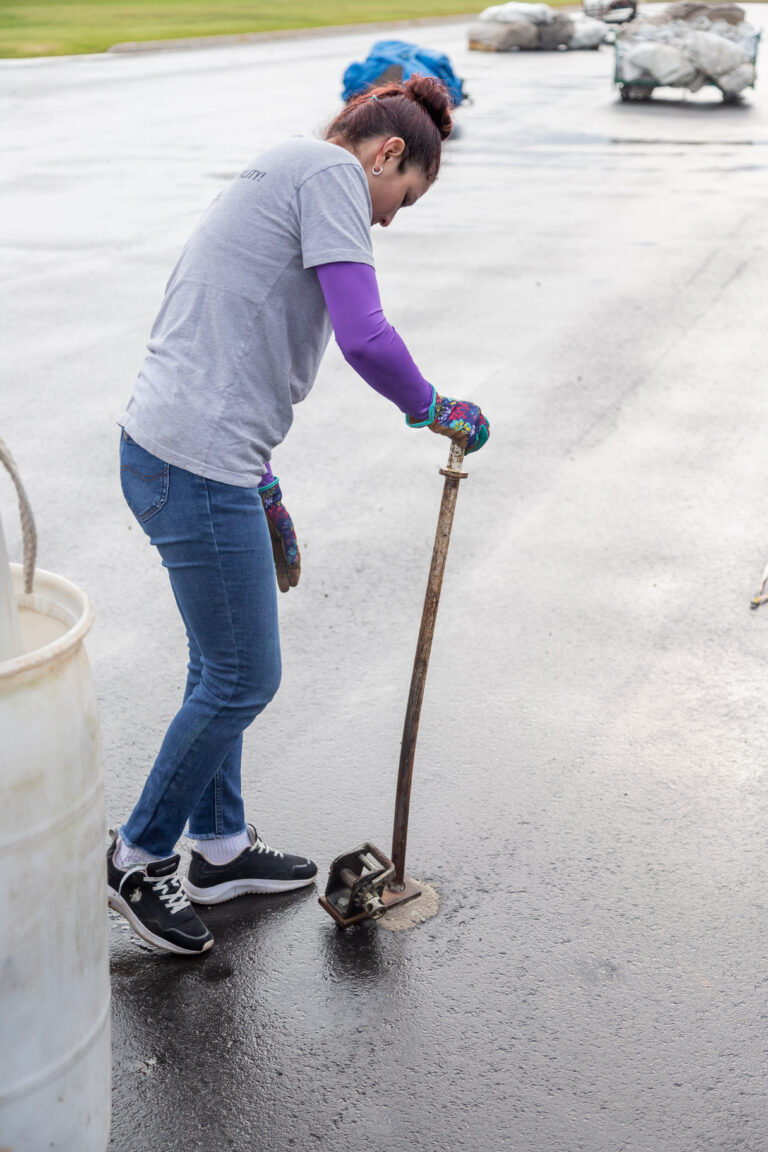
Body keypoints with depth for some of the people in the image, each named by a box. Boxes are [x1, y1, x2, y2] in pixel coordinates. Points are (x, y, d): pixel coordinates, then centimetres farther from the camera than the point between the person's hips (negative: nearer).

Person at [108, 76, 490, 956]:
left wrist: (264, 495, 27)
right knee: (243, 679, 4)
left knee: (222, 666, 21)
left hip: (165, 449, 10)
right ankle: (138, 857, 20)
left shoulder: (281, 176, 23)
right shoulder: (332, 170, -7)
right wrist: (435, 411, -1)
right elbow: (364, 338, -19)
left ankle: (222, 847, 36)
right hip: (198, 466, -10)